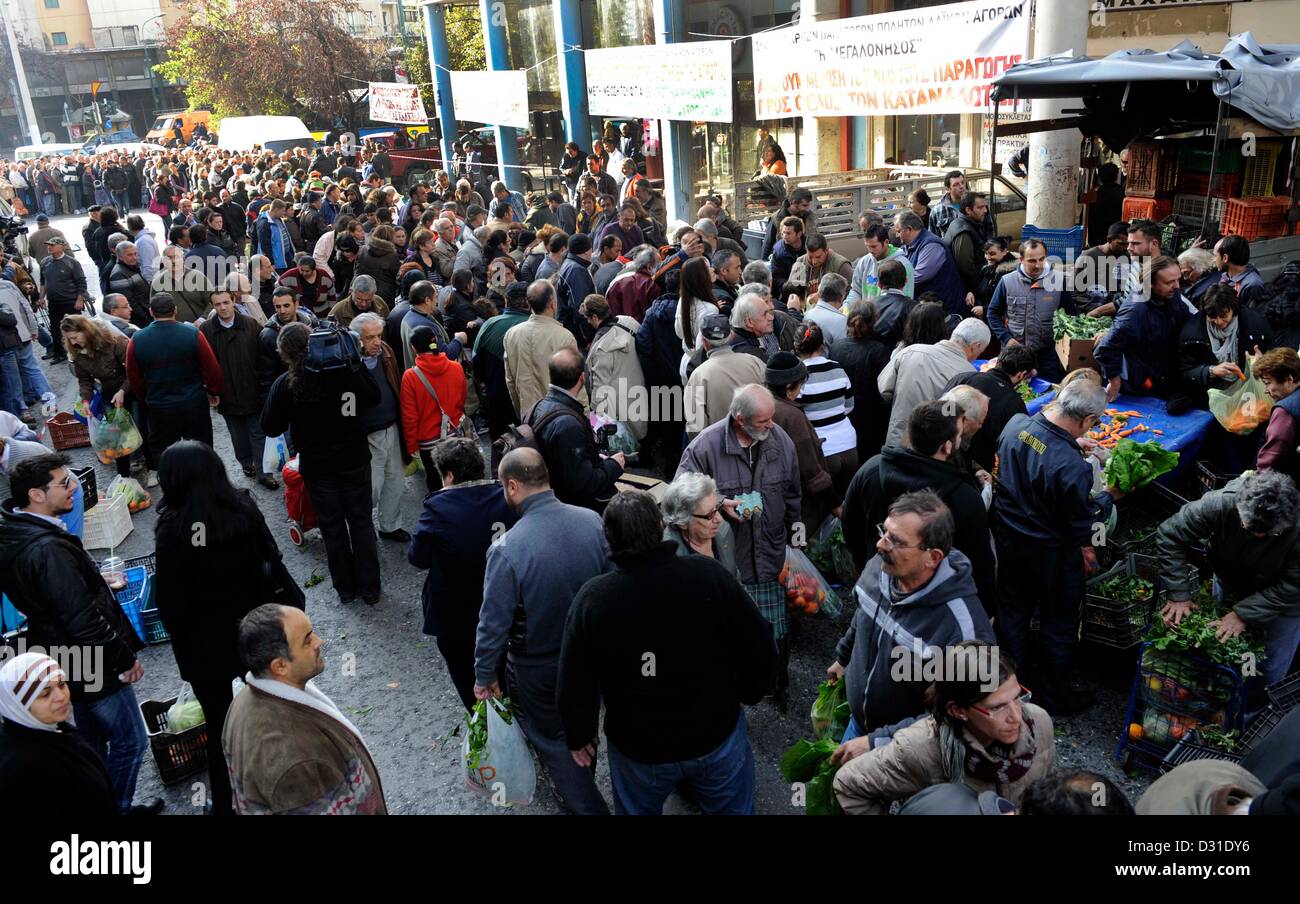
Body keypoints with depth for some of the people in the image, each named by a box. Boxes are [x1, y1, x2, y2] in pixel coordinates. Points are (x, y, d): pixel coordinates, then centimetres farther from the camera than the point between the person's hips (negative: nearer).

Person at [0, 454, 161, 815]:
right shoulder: (49, 549, -32)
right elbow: (84, 619, -29)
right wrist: (125, 659, -17)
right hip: (95, 664, -10)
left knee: (93, 738, 26)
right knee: (130, 742, 6)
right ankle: (116, 808, 20)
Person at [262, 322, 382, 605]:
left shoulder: (284, 385, -14)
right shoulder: (347, 369, -14)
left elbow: (271, 428, -5)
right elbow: (374, 398, 1)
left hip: (317, 467, 0)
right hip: (355, 460, 1)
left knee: (333, 528, 14)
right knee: (361, 522, 13)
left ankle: (345, 589, 25)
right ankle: (369, 588, 20)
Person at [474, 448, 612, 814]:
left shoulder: (507, 549, -27)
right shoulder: (593, 521, -16)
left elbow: (494, 622, -19)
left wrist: (484, 675, -2)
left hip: (537, 666, -5)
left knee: (551, 737, 19)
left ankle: (584, 804, 28)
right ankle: (582, 789, 52)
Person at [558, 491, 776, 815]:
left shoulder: (592, 598, -21)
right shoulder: (708, 574, -21)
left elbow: (573, 687, -13)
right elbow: (760, 650, -12)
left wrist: (580, 735, 6)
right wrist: (744, 694, 7)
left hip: (639, 749, 0)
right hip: (717, 735, 0)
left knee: (637, 810, 28)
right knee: (733, 809, 26)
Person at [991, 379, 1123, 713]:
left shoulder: (1015, 423, -15)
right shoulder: (1071, 466, -34)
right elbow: (1083, 532, -22)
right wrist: (1109, 497, -5)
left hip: (1006, 537, 6)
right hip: (1049, 553, -6)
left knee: (1012, 612, 23)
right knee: (1059, 624, 17)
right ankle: (1053, 697, 36)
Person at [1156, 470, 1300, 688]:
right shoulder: (1220, 504, -36)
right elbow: (1169, 536, -26)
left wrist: (1244, 614, -31)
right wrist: (1178, 595, -25)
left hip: (1281, 601, -2)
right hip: (1229, 581, 2)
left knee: (1271, 670, 8)